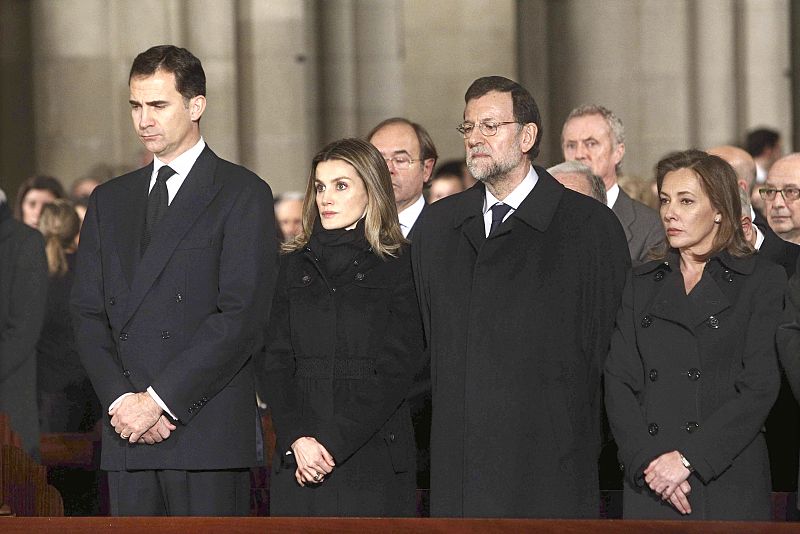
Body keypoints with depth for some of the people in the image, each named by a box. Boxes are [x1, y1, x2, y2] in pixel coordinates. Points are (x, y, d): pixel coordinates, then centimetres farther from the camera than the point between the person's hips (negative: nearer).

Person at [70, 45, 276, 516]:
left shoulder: (242, 194, 0)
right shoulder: (109, 200, 18)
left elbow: (242, 317, -9)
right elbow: (89, 314, 12)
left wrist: (158, 399, -13)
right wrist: (121, 398, -5)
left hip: (209, 433, -5)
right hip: (127, 433, 5)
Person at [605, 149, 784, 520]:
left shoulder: (762, 280, 2)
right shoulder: (641, 282, 14)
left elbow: (761, 386, -7)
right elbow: (618, 381, 6)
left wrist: (688, 458, -14)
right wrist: (646, 459, -9)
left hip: (729, 483, -3)